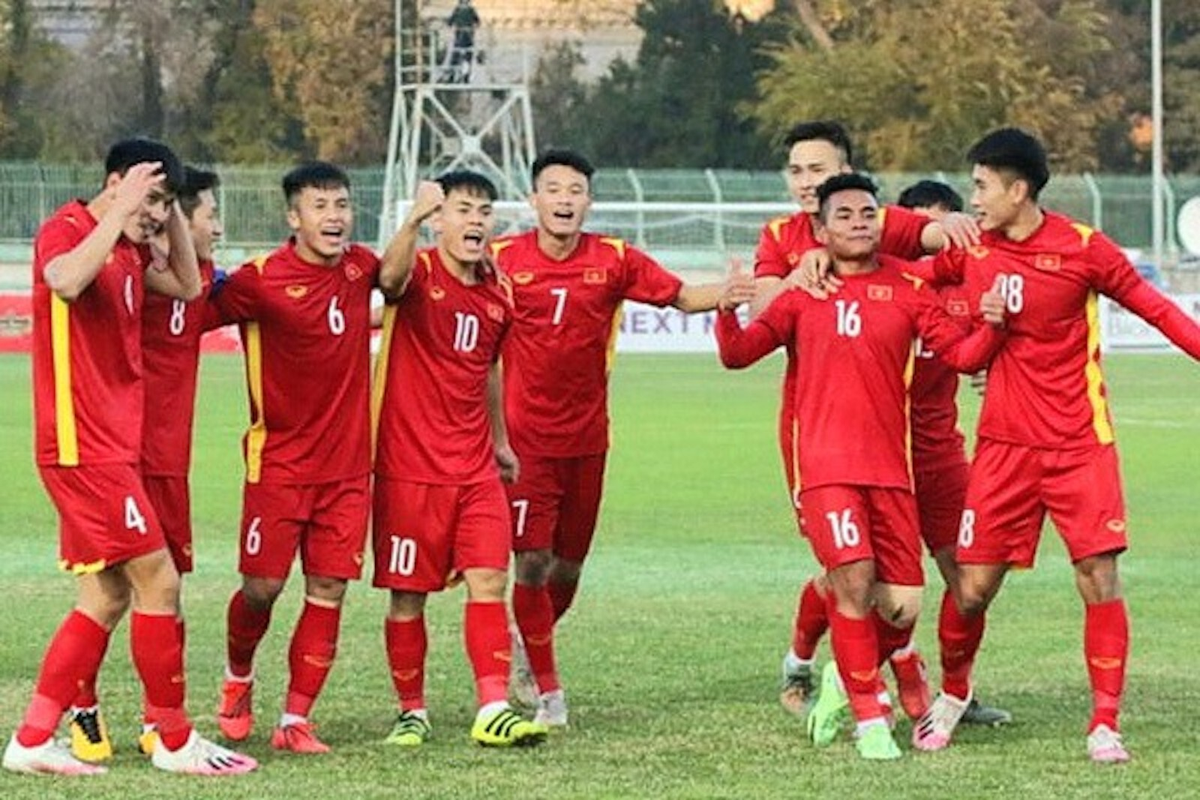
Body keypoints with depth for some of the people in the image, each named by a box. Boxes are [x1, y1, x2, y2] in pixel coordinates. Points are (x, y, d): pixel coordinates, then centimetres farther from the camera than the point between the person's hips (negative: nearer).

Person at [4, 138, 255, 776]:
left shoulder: (128, 253, 15)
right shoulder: (67, 230, -12)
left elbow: (188, 286, 26)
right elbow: (65, 281, -33)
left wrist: (173, 213, 13)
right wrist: (121, 210, -29)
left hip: (111, 448, 10)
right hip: (82, 445, -10)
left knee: (108, 597, 8)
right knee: (157, 580, -8)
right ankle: (175, 741, 0)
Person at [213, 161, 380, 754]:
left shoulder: (360, 267, 5)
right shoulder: (260, 281, -11)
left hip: (347, 463, 4)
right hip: (279, 461, -4)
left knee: (328, 590, 0)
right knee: (262, 586, -2)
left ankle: (295, 720, 6)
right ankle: (237, 677, 28)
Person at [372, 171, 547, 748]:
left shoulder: (499, 292, 9)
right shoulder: (419, 275, -9)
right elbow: (391, 277, -36)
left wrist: (501, 442, 31)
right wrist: (413, 221, -54)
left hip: (475, 468, 5)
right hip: (409, 465, -5)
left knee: (489, 579, -5)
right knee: (408, 593, 2)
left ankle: (493, 710, -5)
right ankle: (412, 711, 15)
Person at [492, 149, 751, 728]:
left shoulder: (614, 260, 0)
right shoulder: (503, 259, -6)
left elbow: (681, 296, 3)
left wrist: (739, 289, -13)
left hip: (586, 436, 3)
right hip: (526, 436, -3)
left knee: (569, 565, 11)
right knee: (532, 560, -8)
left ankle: (527, 640, 40)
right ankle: (546, 688, 6)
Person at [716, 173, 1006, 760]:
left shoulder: (906, 290, 9)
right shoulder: (803, 293, 8)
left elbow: (963, 354, 8)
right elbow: (738, 354, 6)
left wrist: (991, 327, -13)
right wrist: (727, 313, -14)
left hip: (890, 465, 2)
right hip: (826, 463, -2)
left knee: (902, 605, -3)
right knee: (853, 580, -17)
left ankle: (845, 676, 27)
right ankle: (869, 720, -4)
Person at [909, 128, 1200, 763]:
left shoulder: (1082, 248, -7)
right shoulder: (970, 251, 3)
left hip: (1079, 443, -2)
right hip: (1004, 443, 3)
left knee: (1099, 577, -10)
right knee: (972, 587, 0)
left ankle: (1104, 724, -2)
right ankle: (952, 693, 26)